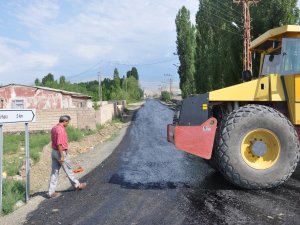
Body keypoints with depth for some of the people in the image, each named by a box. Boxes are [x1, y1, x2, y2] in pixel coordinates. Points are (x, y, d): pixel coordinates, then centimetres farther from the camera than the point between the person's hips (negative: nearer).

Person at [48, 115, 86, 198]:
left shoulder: (54, 128, 8)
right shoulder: (61, 130, -22)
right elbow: (59, 144, -25)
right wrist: (62, 156, -21)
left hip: (54, 152, 9)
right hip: (61, 152, -9)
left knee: (54, 172, 10)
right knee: (68, 170, 8)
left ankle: (51, 192, 12)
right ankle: (77, 185, 26)